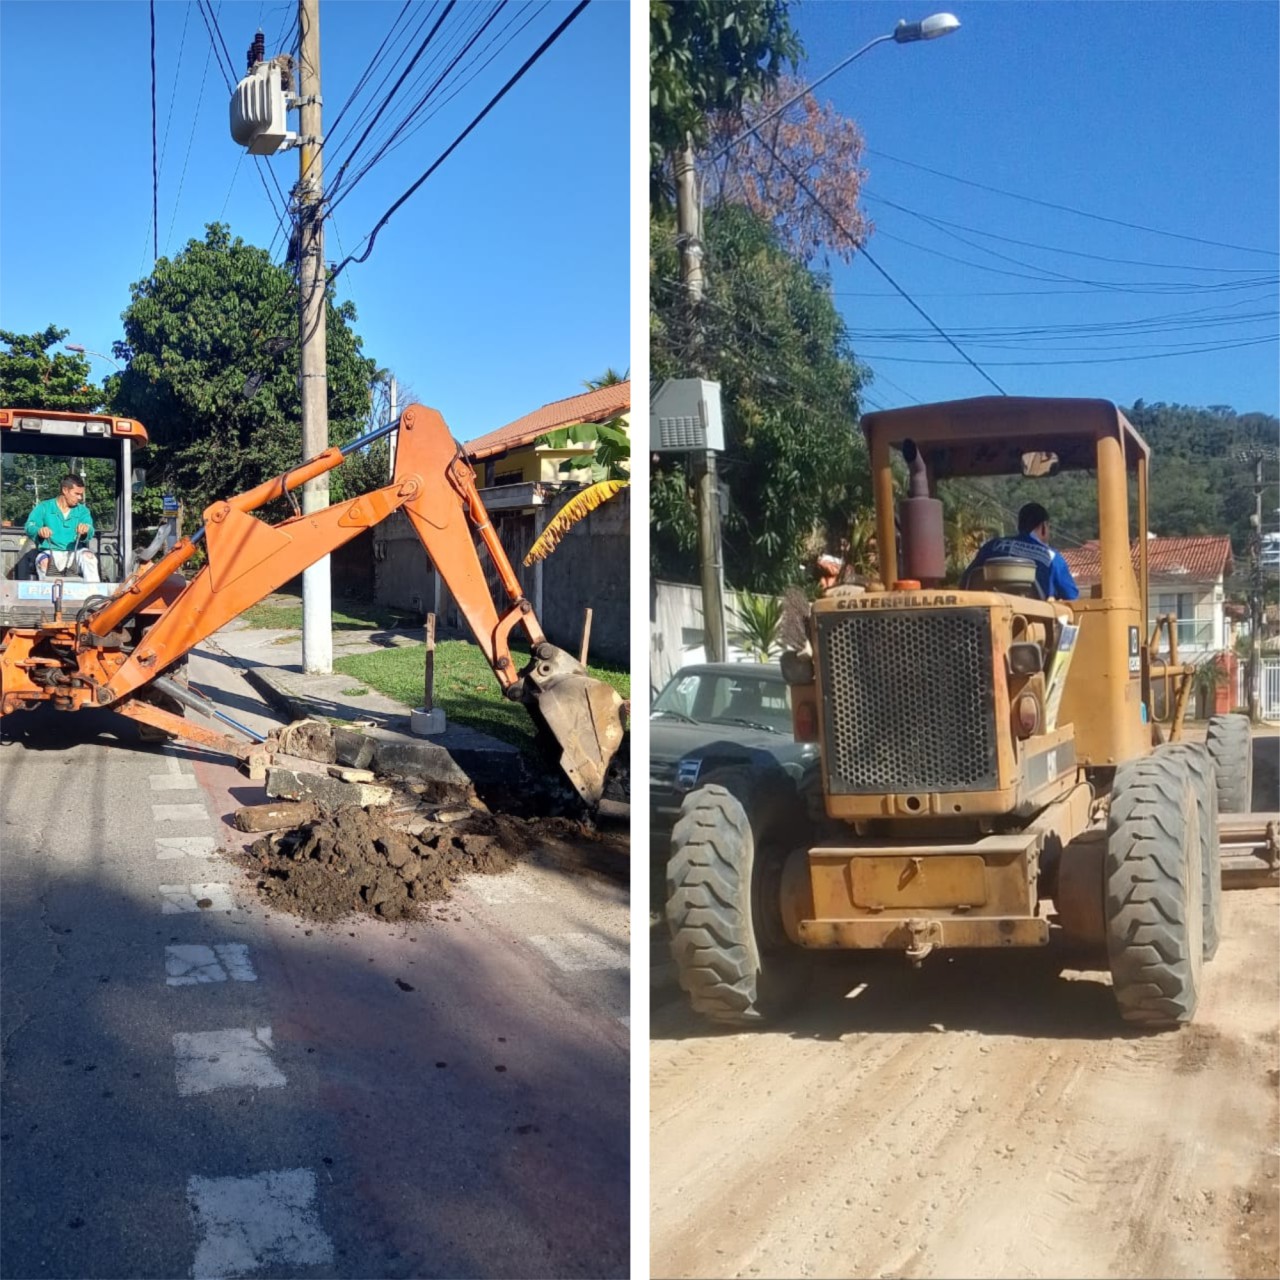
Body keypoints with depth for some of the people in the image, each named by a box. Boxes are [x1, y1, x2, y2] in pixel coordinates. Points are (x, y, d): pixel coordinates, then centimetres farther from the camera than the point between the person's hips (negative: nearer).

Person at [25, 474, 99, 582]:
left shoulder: (82, 510, 14)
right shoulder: (44, 507, 10)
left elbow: (90, 532, -4)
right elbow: (30, 527, -4)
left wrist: (86, 530, -30)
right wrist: (39, 531, -29)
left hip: (75, 553, 1)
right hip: (51, 552, -1)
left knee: (89, 556, -31)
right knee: (43, 561, -34)